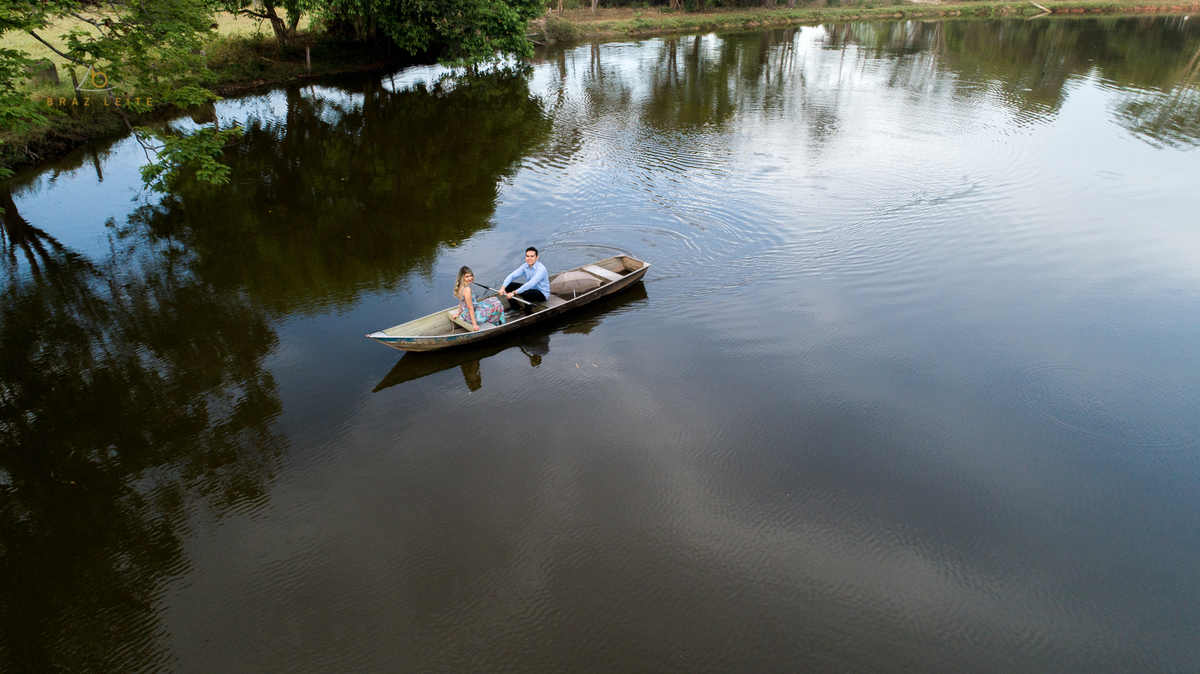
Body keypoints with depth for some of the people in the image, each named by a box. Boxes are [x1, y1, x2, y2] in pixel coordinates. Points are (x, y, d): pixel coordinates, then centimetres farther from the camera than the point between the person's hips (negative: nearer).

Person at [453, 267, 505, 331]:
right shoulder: (467, 289, -28)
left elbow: (461, 302, 12)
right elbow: (470, 308, -26)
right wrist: (474, 324, -23)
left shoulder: (459, 286, -1)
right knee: (497, 305, 1)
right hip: (471, 315, -10)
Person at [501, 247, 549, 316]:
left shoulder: (541, 269, -27)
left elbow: (530, 284, -38)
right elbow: (512, 276, -8)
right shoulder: (525, 266, -4)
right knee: (508, 285, -3)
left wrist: (514, 292, -43)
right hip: (529, 289, 8)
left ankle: (529, 315, -16)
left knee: (526, 293, -39)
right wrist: (503, 287, -26)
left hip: (542, 294, -8)